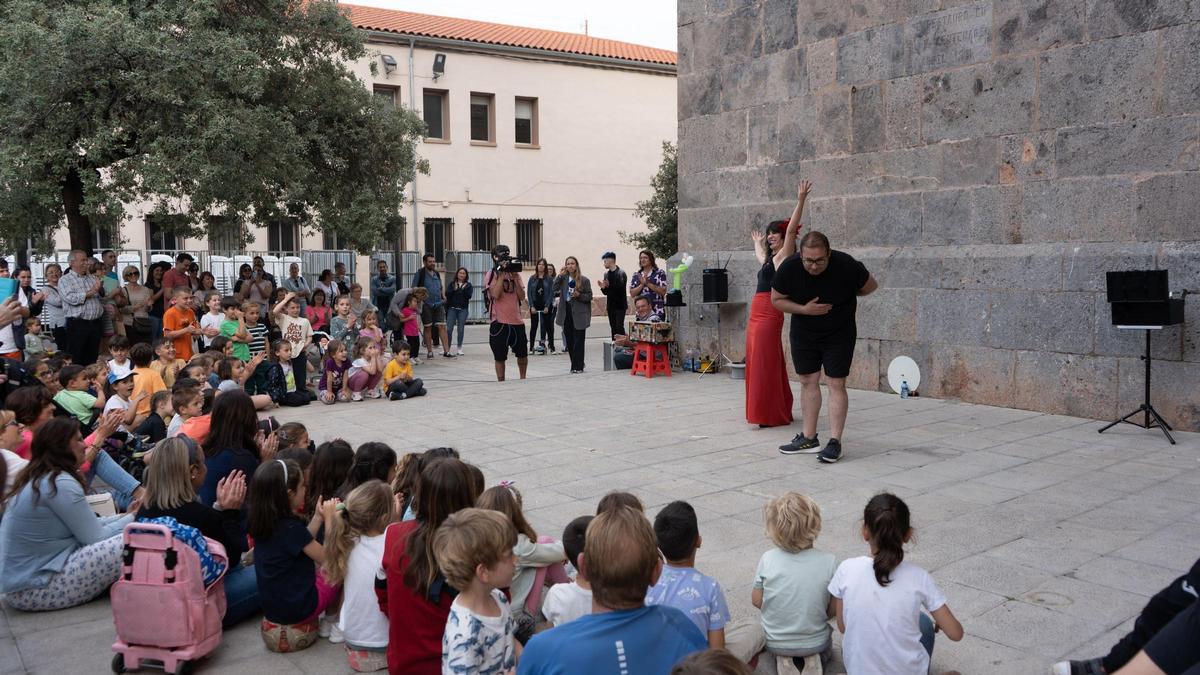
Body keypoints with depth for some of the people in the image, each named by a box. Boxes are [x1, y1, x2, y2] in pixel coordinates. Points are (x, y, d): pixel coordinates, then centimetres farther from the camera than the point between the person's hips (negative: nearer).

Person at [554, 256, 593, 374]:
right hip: (566, 313, 4)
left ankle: (577, 366, 1)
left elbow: (589, 296, 0)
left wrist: (578, 295, -16)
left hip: (579, 314, -4)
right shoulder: (563, 279, 6)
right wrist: (560, 275, -9)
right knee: (569, 341, 9)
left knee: (578, 341, -3)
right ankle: (576, 364, 21)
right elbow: (554, 289, -7)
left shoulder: (584, 280, -3)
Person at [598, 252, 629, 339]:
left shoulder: (621, 273, -8)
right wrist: (603, 287, -8)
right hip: (611, 306, 6)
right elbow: (606, 292, 14)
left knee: (619, 327, -11)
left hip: (620, 306, -6)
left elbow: (621, 288, -16)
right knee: (613, 328, 7)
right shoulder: (606, 274, 12)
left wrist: (609, 286, -25)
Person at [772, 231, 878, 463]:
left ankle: (835, 441, -2)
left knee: (836, 384, -6)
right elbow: (777, 300, -7)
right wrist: (804, 309, -20)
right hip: (803, 331, 3)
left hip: (839, 333, -2)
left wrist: (844, 297, 0)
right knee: (808, 381, 6)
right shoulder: (789, 268, -21)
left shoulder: (846, 266, -25)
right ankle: (809, 438, 15)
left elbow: (870, 286, -5)